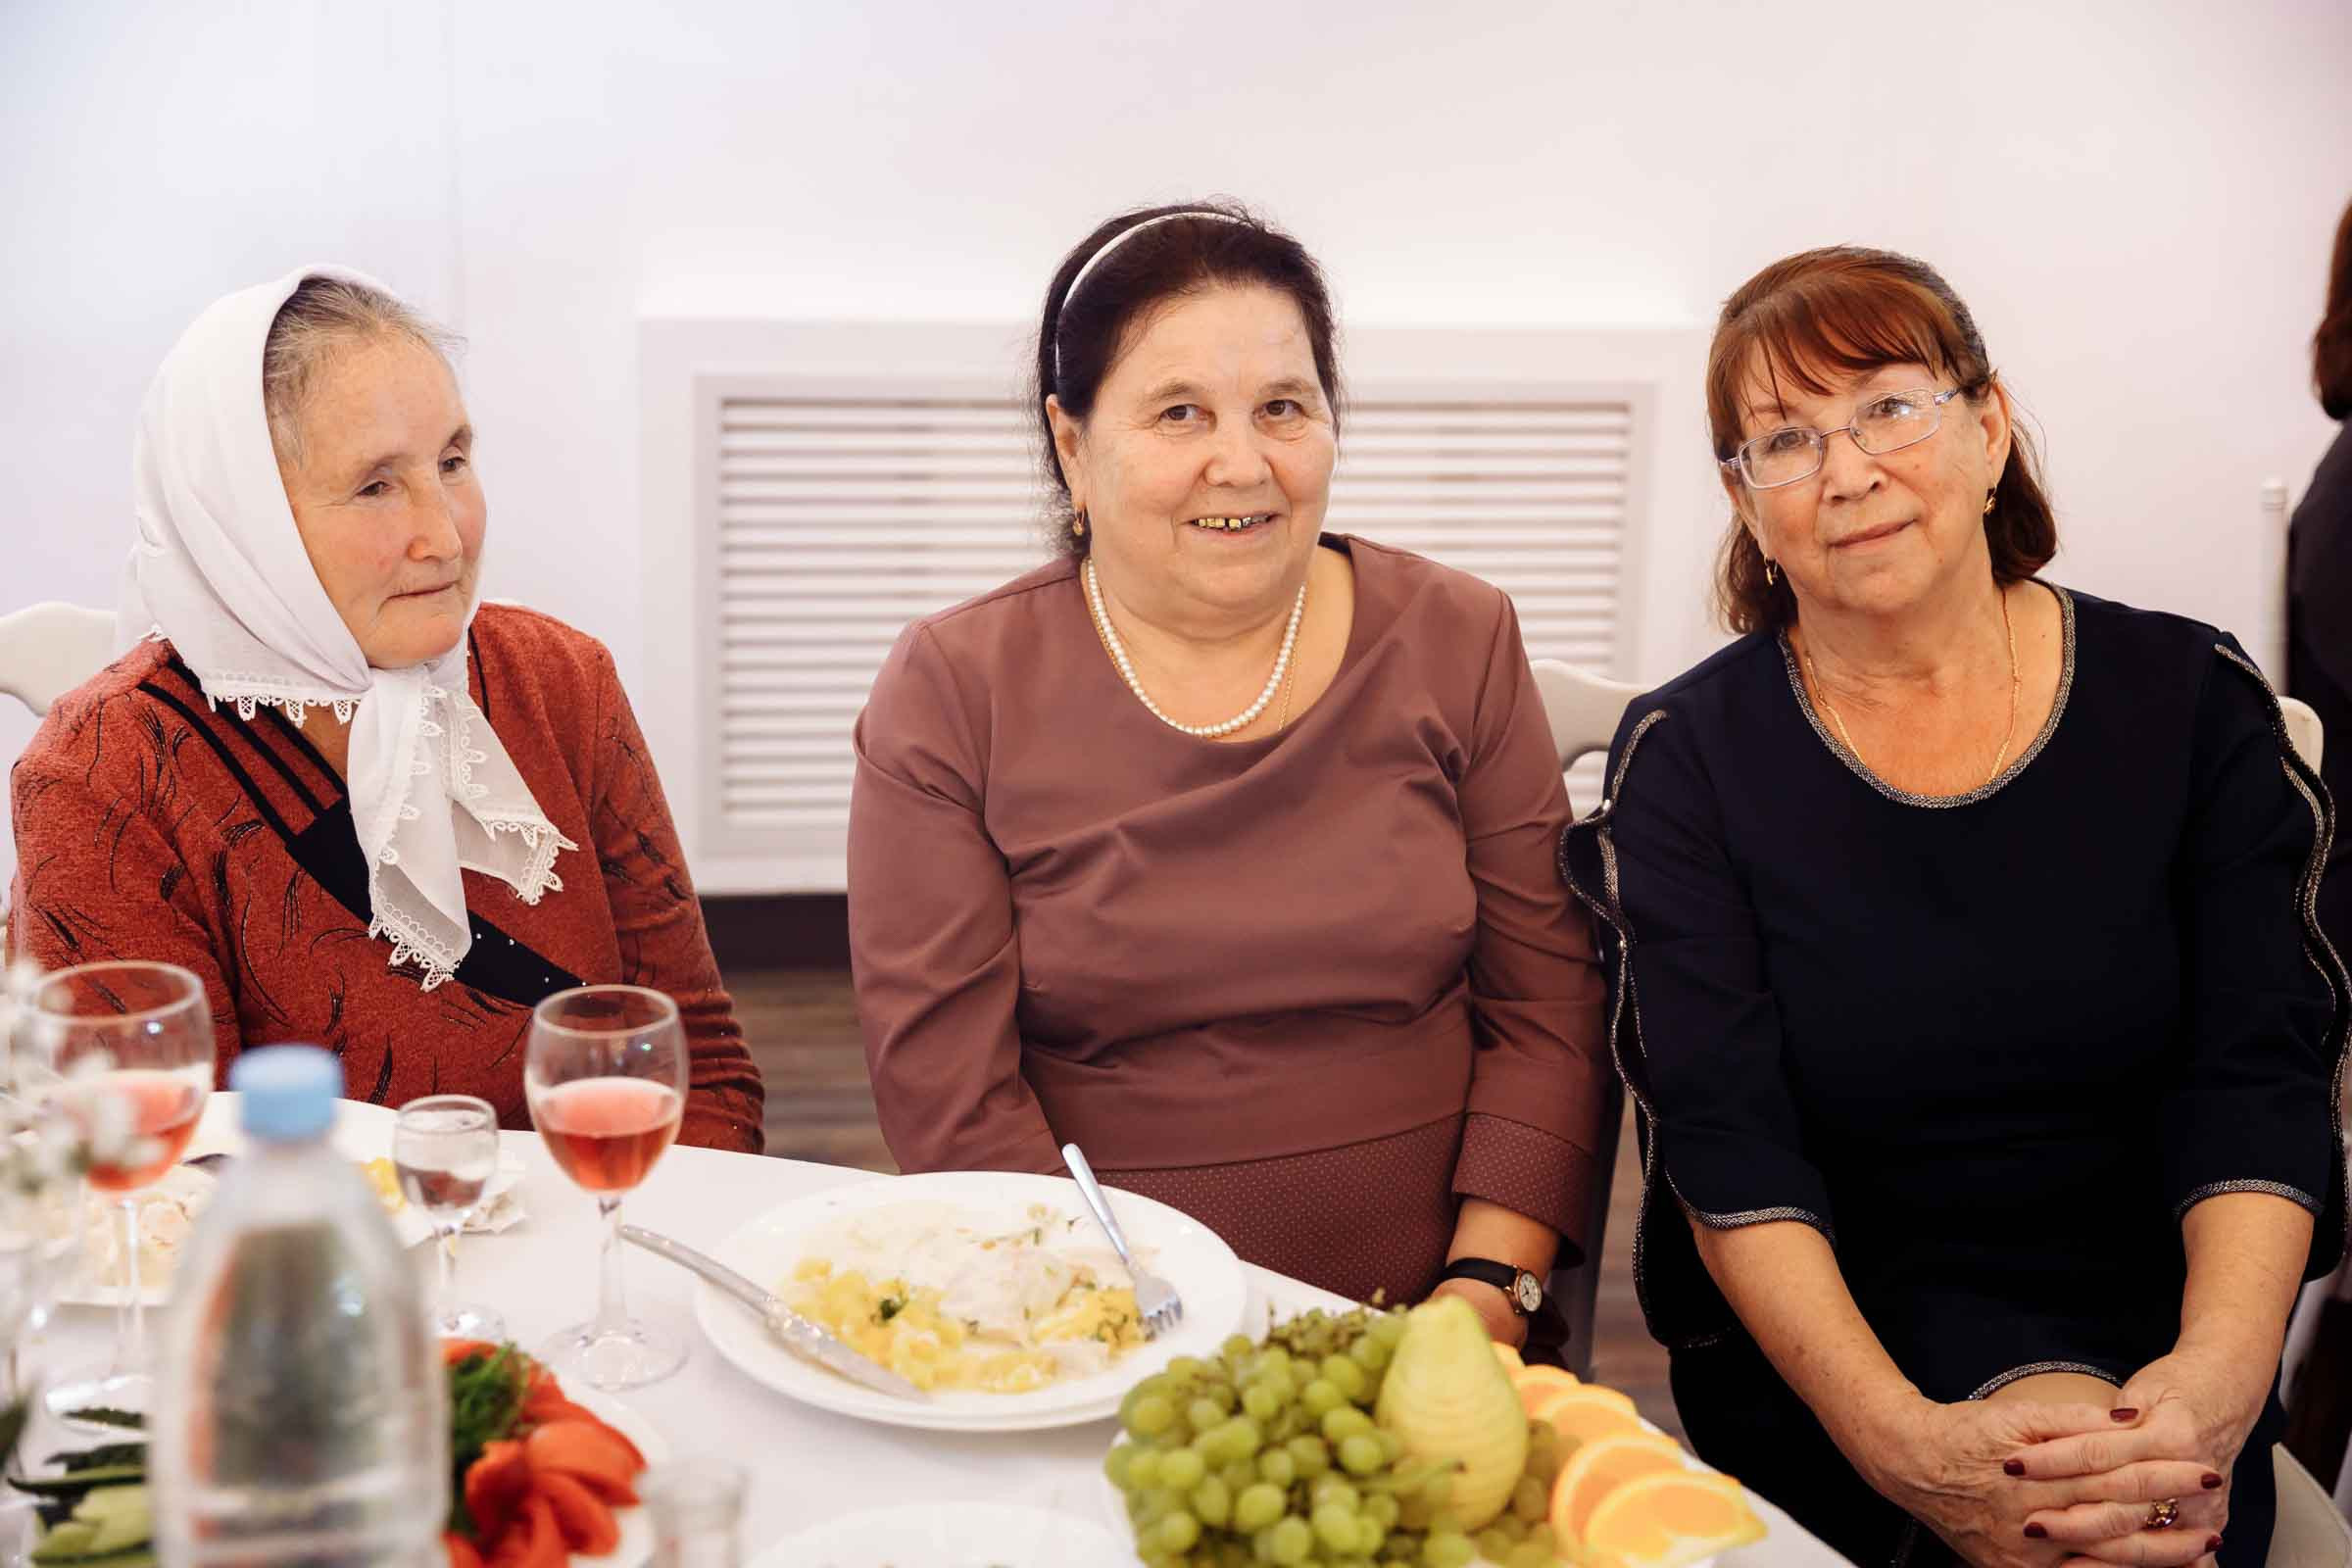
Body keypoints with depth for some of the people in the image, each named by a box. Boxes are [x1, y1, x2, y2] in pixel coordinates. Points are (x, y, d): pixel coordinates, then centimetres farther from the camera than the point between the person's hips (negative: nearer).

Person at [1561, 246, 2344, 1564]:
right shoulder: (1688, 757, -3)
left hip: (2145, 1323, 2)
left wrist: (2221, 1370, -26)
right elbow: (1724, 1140, -12)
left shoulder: (2192, 701, 1)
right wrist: (1904, 1440, -28)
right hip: (1826, 1339, -2)